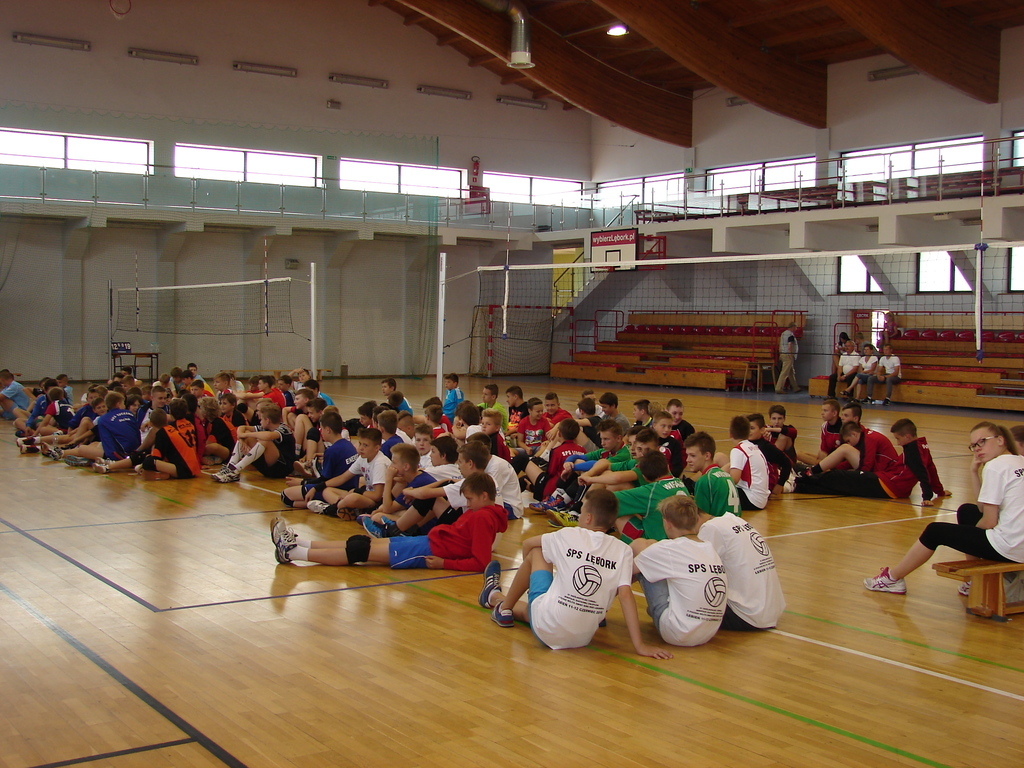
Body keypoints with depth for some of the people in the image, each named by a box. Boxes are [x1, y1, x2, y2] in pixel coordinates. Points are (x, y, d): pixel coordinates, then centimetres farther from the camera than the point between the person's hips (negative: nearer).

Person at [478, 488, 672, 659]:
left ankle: (495, 597, 33)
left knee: (537, 551, 17)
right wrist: (639, 645, -12)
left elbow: (527, 544, 16)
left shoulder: (568, 536, -1)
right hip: (583, 638, 3)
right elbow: (625, 595, -11)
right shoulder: (623, 551, -2)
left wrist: (529, 573, 37)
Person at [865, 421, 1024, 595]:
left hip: (1007, 547, -9)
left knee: (935, 531, 7)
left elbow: (989, 521, -14)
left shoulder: (996, 465, -13)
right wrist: (974, 471, 5)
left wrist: (968, 533, 6)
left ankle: (893, 578, 23)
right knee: (966, 512, 28)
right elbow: (983, 507, 12)